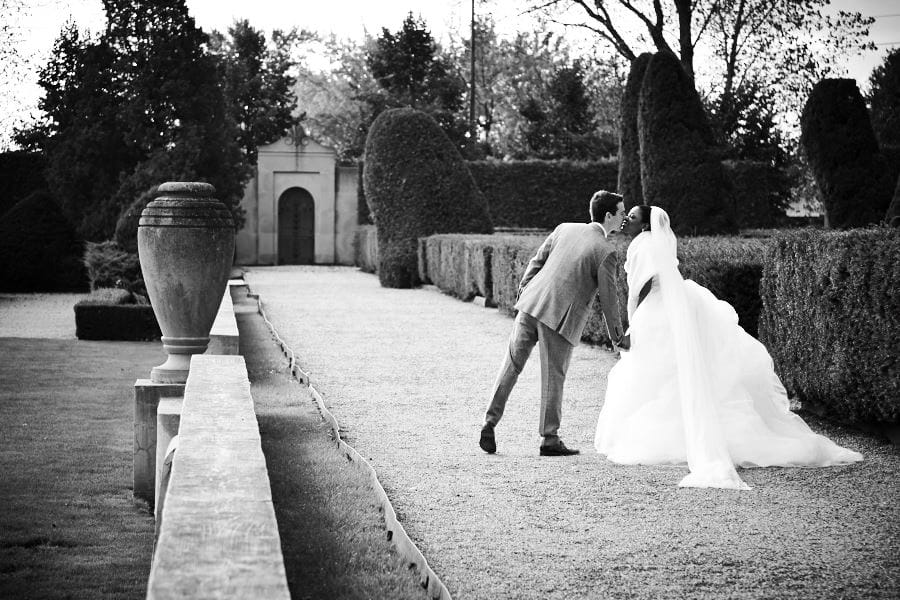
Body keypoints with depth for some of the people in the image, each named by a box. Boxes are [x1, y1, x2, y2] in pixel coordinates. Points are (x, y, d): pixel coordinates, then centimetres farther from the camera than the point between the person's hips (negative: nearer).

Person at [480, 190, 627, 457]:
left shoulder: (564, 229, 9)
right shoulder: (605, 252, -7)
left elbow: (536, 262, 13)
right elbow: (607, 298, -3)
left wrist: (522, 291, 24)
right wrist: (617, 334, 9)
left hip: (531, 304, 5)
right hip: (560, 318, -5)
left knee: (512, 365, 11)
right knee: (553, 377, 6)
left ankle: (490, 423, 7)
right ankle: (550, 439, 13)